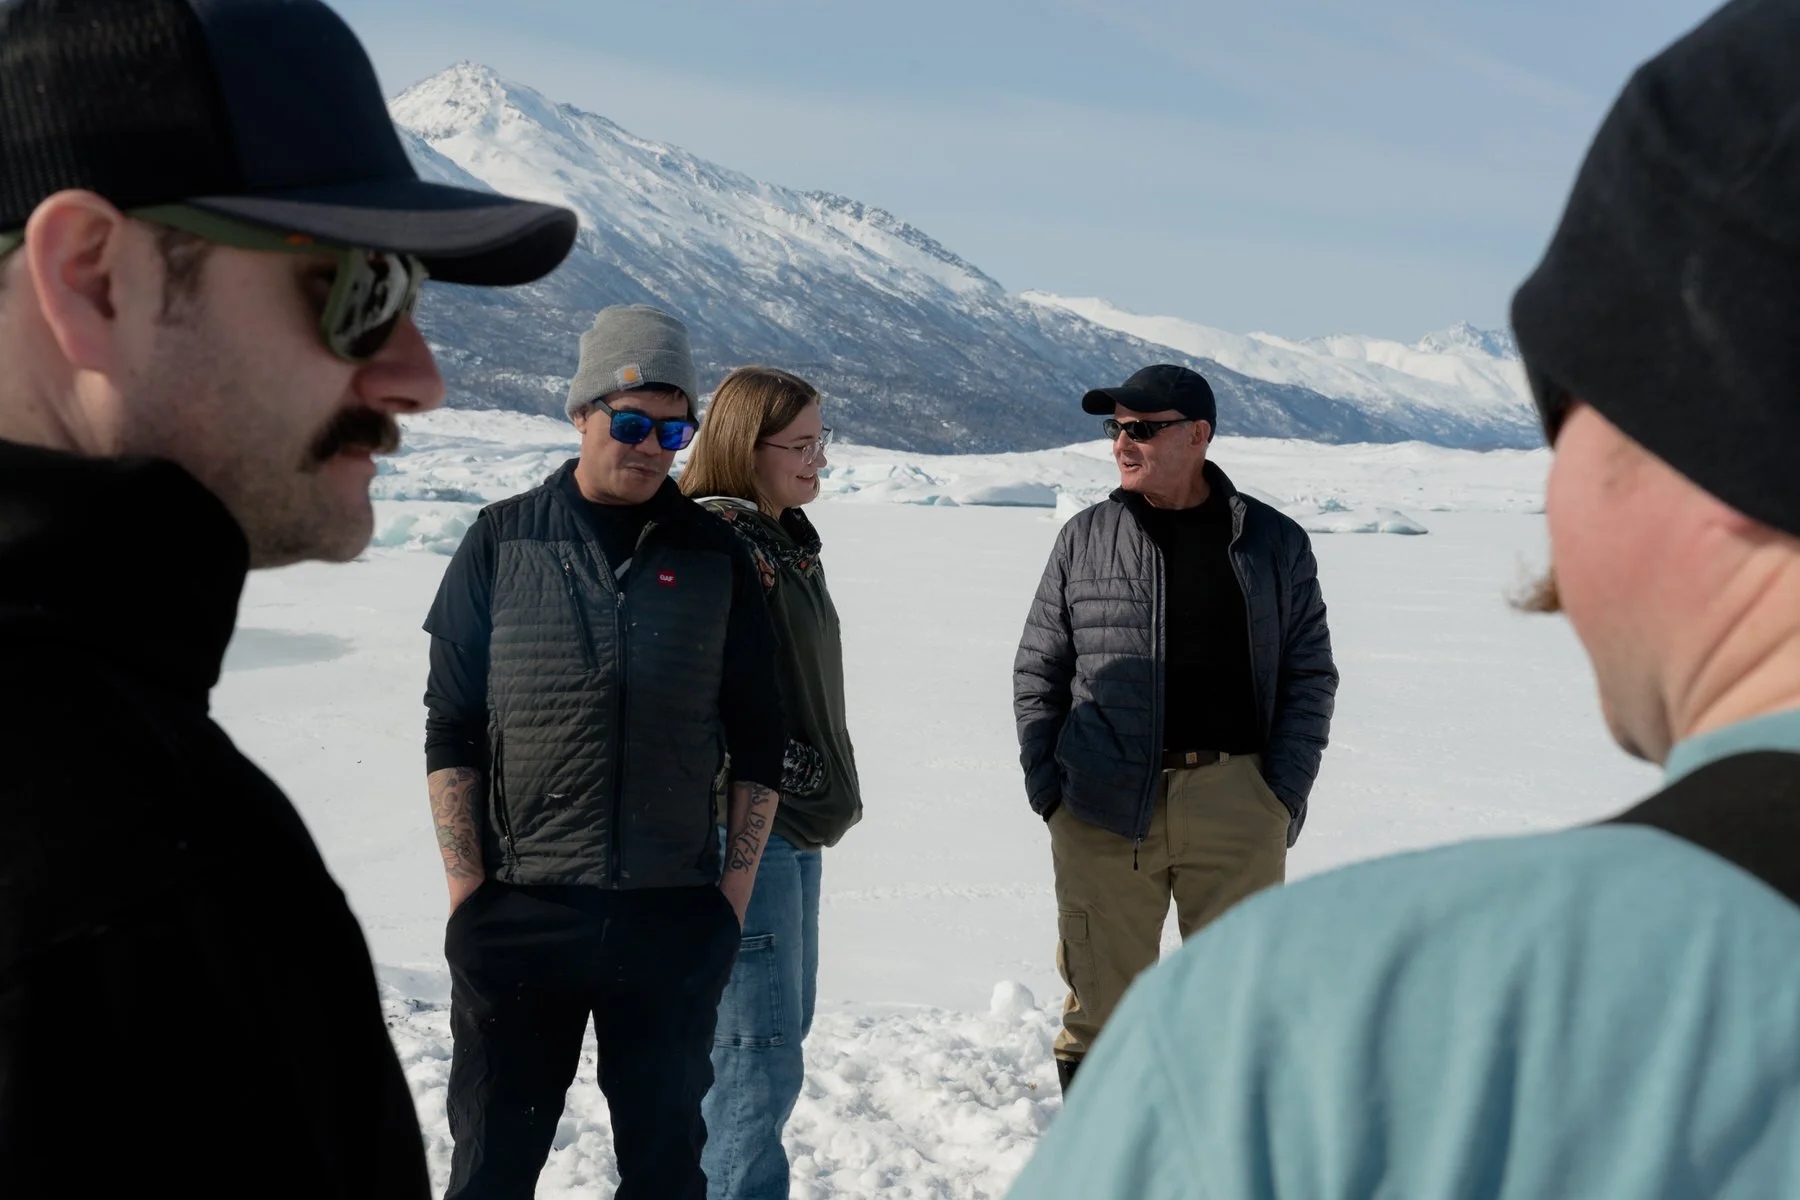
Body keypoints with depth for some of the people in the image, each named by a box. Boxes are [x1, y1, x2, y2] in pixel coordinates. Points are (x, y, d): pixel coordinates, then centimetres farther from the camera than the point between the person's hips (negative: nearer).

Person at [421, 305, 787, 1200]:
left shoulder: (716, 556, 6)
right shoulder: (504, 540, 2)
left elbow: (756, 740, 9)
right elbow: (450, 731, 2)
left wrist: (735, 890, 2)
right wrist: (468, 891, -4)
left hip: (675, 919, 1)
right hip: (519, 914, -1)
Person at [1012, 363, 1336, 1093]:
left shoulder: (1273, 542, 7)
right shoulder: (1085, 539, 7)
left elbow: (1311, 674, 9)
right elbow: (1037, 670, 10)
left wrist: (1285, 790, -2)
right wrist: (1046, 785, 0)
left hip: (1236, 807, 0)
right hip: (1103, 813, 0)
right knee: (1100, 1001, 7)